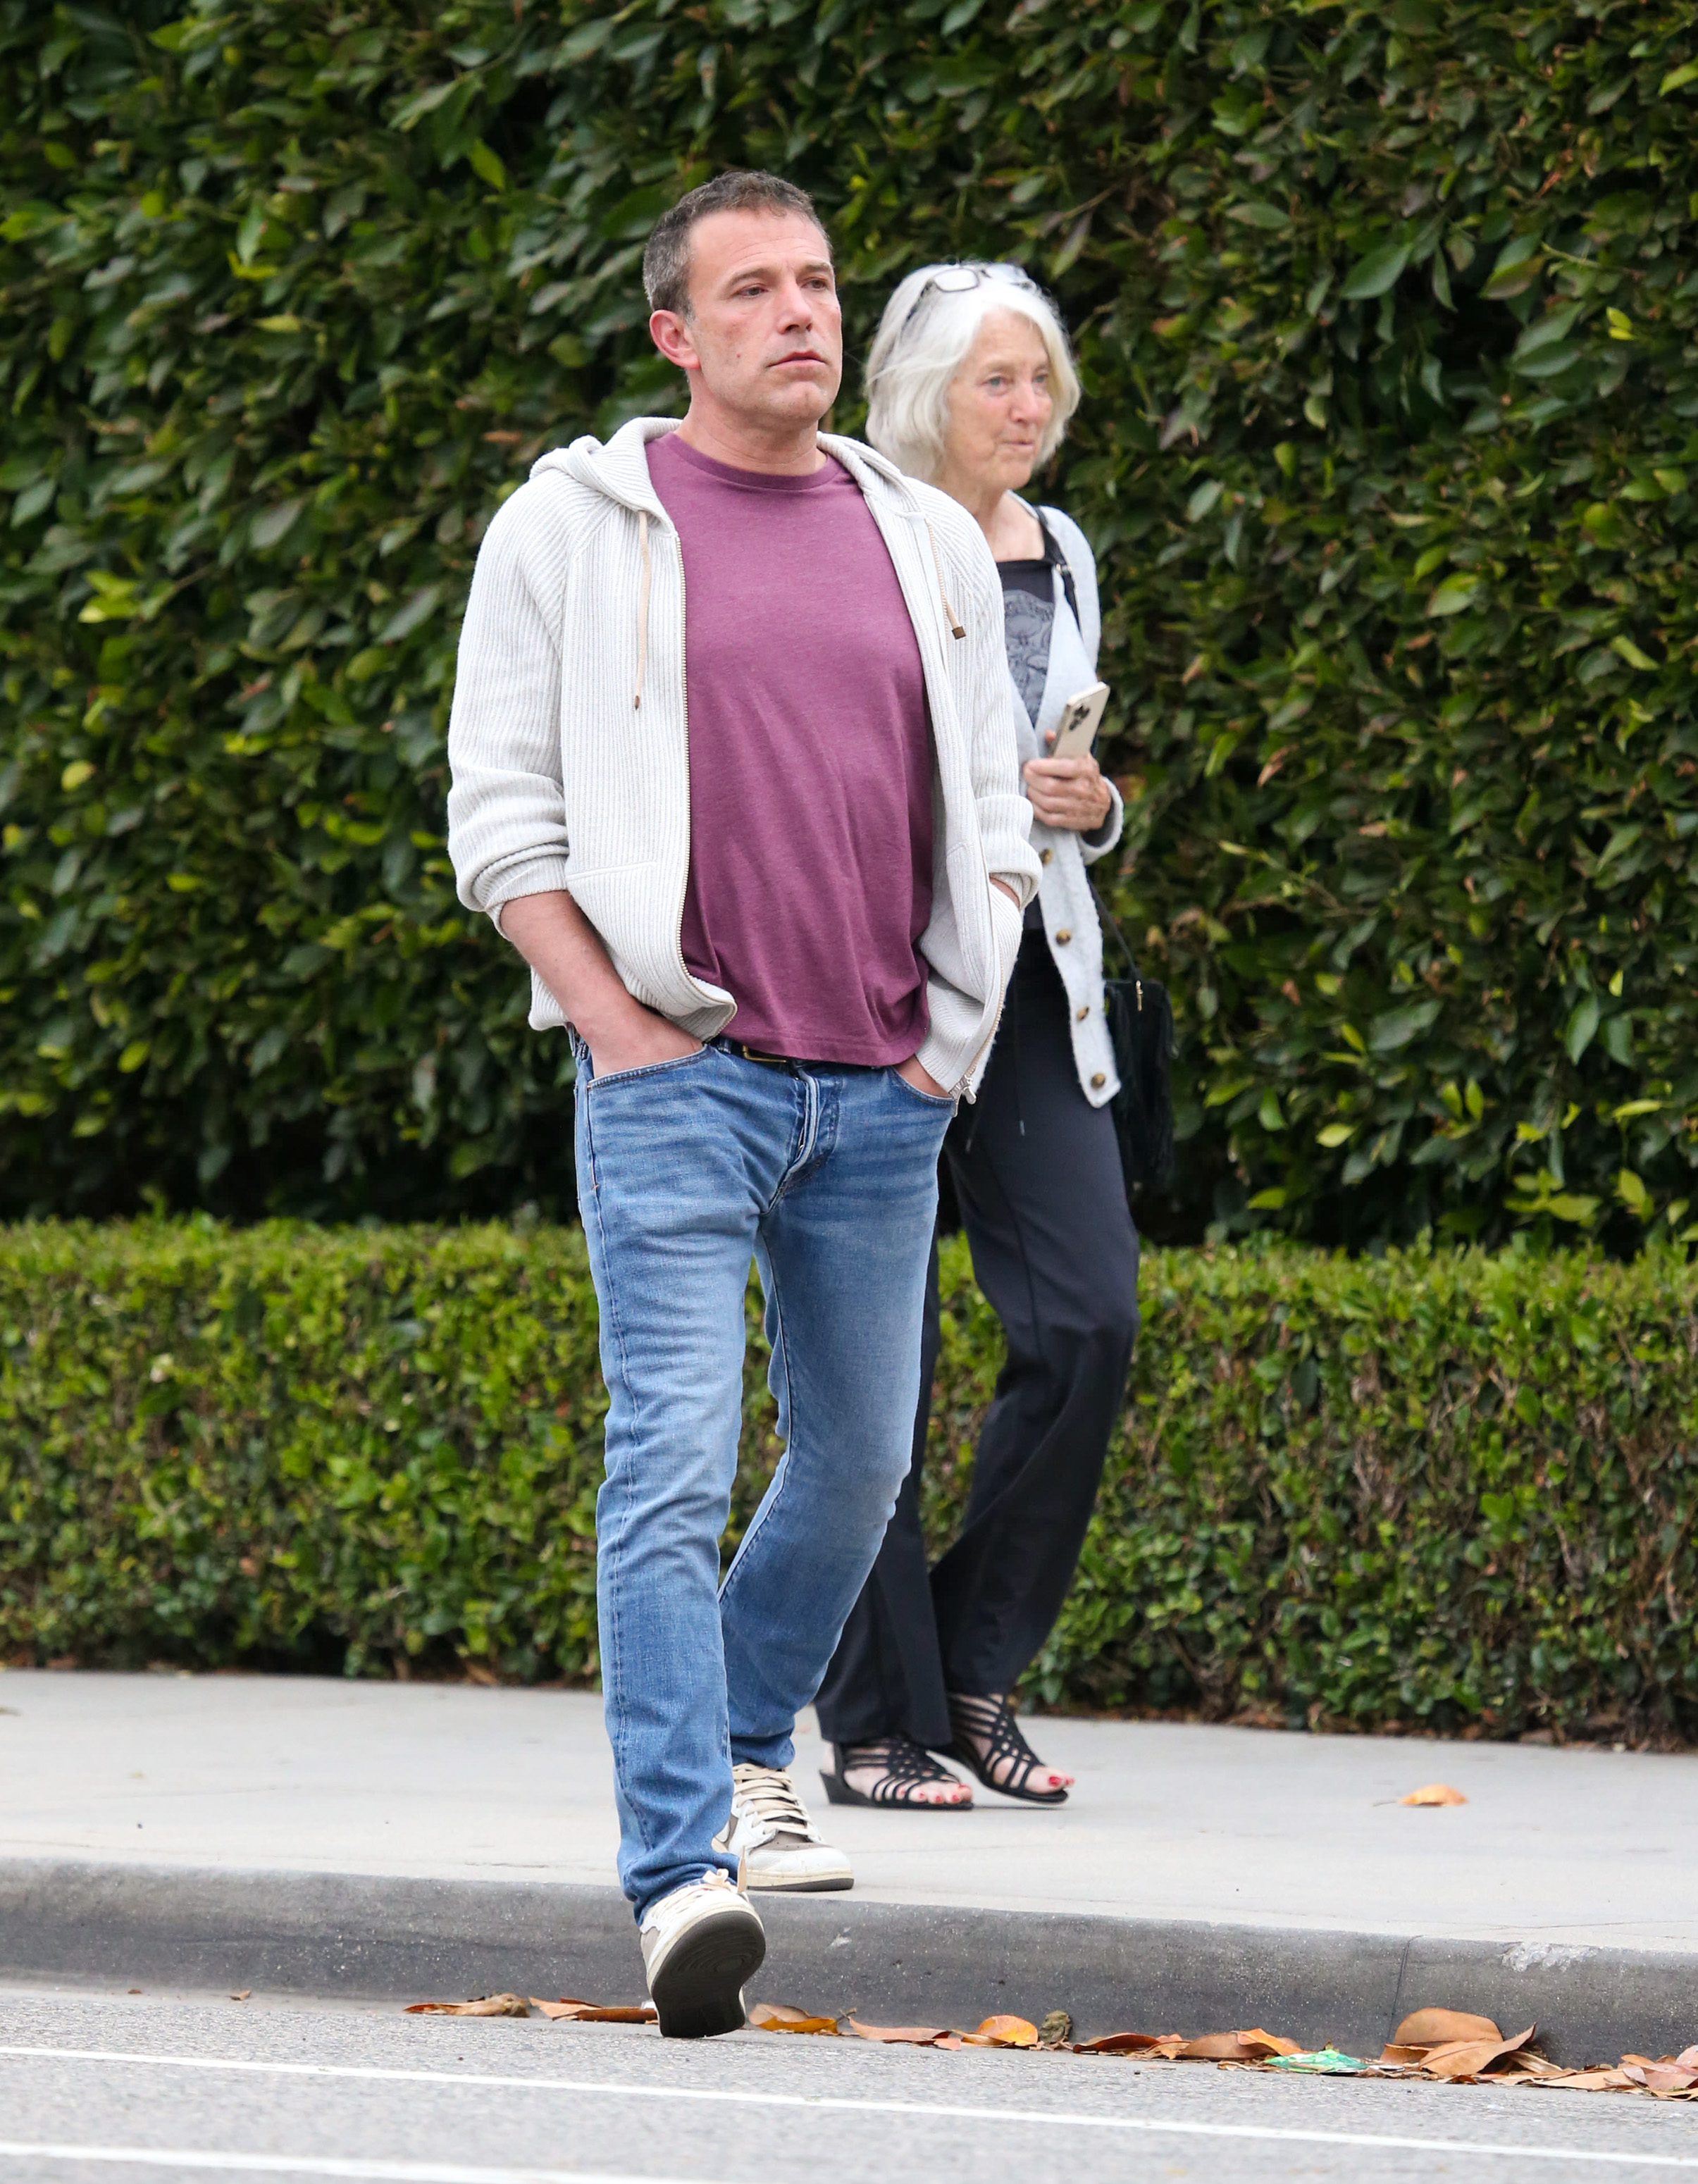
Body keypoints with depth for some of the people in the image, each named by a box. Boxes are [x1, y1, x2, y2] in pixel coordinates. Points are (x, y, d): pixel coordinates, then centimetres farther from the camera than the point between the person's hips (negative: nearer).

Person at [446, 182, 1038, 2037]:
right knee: (673, 1462, -15)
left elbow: (988, 819, 19)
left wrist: (950, 1030, 7)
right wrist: (618, 1028, -9)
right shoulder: (576, 526, 1)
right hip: (677, 1071, -5)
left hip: (884, 1097, 5)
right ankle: (680, 1875, -22)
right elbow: (499, 812, -1)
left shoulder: (926, 544, 13)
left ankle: (751, 1746, 39)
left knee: (856, 1461, 15)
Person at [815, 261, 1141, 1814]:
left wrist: (1094, 808, 2)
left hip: (1035, 980, 6)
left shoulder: (1059, 554, 15)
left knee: (1089, 1320, -6)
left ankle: (975, 1668, 8)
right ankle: (875, 1721, 4)